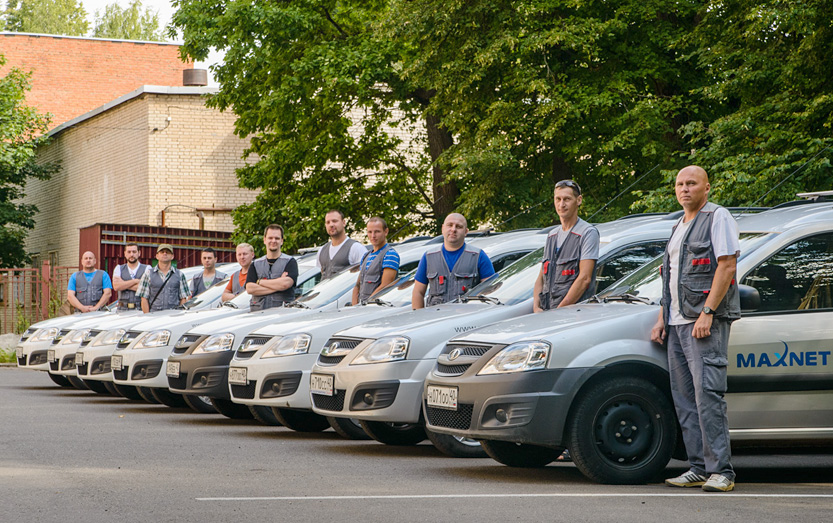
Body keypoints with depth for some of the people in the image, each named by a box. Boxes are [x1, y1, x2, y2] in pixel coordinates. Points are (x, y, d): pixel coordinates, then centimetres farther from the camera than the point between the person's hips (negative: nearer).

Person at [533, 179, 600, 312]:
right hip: (545, 311, 5)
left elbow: (584, 279, -9)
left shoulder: (588, 233, 0)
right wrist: (536, 307, 4)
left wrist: (559, 310, -13)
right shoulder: (552, 235, 23)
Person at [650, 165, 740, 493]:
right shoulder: (680, 227, 23)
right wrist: (662, 319, 17)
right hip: (678, 324, 9)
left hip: (705, 321, -9)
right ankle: (699, 469, 9)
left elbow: (727, 266, -13)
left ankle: (721, 471, -14)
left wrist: (707, 313, -20)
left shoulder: (717, 218, -3)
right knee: (684, 398, 6)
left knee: (708, 394, -14)